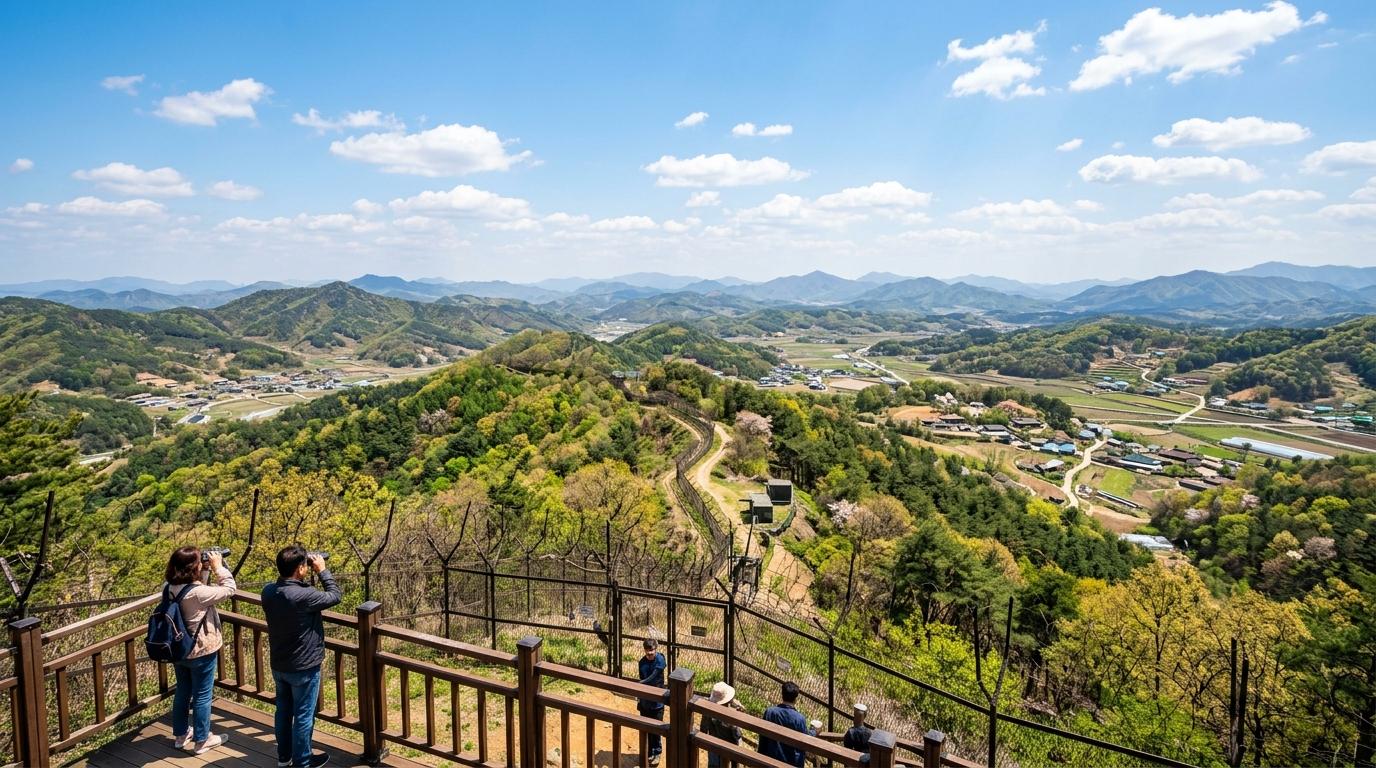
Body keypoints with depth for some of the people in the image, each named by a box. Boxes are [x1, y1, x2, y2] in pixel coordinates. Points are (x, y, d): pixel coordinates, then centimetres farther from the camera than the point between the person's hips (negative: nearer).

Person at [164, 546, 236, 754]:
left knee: (182, 692, 23)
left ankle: (181, 734, 37)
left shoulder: (168, 588, -6)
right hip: (201, 652, -7)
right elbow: (229, 589, -20)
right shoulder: (198, 593, -29)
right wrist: (218, 567, -13)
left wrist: (206, 570, -2)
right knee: (202, 696, 8)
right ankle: (201, 740, 20)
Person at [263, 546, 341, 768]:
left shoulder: (268, 591, -9)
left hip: (278, 665, 7)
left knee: (283, 711, 22)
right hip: (303, 668, -7)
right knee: (303, 716, 10)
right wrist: (322, 570, -8)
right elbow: (335, 596, -16)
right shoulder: (304, 596, -30)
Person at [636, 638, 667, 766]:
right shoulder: (642, 662, 0)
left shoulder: (660, 660, -16)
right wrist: (639, 700, 14)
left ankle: (657, 753, 21)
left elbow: (652, 678, -26)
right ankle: (648, 752, 29)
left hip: (657, 701, -5)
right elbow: (642, 680, 9)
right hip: (645, 701, 5)